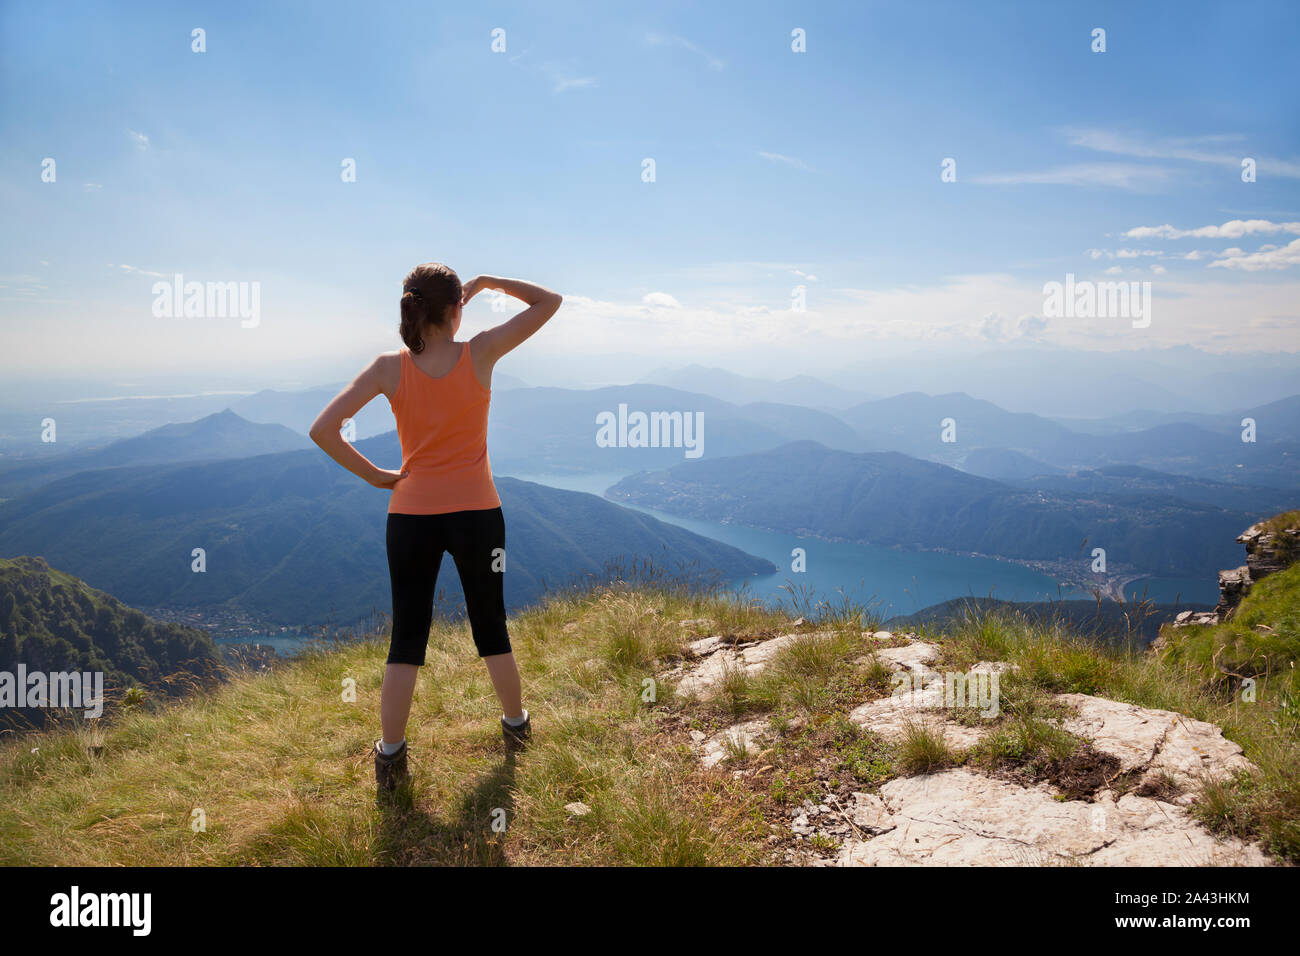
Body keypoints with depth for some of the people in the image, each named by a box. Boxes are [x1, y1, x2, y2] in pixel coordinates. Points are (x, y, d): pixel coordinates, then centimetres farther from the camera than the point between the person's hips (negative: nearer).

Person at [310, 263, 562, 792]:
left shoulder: (390, 368, -7)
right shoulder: (481, 354, -9)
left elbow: (322, 430, -12)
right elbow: (550, 301, 1)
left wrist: (374, 475, -3)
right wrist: (489, 282, 7)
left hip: (410, 517, 1)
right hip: (476, 514, 0)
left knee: (407, 639, 10)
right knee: (491, 628, 18)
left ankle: (390, 757, 15)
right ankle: (517, 726, 34)